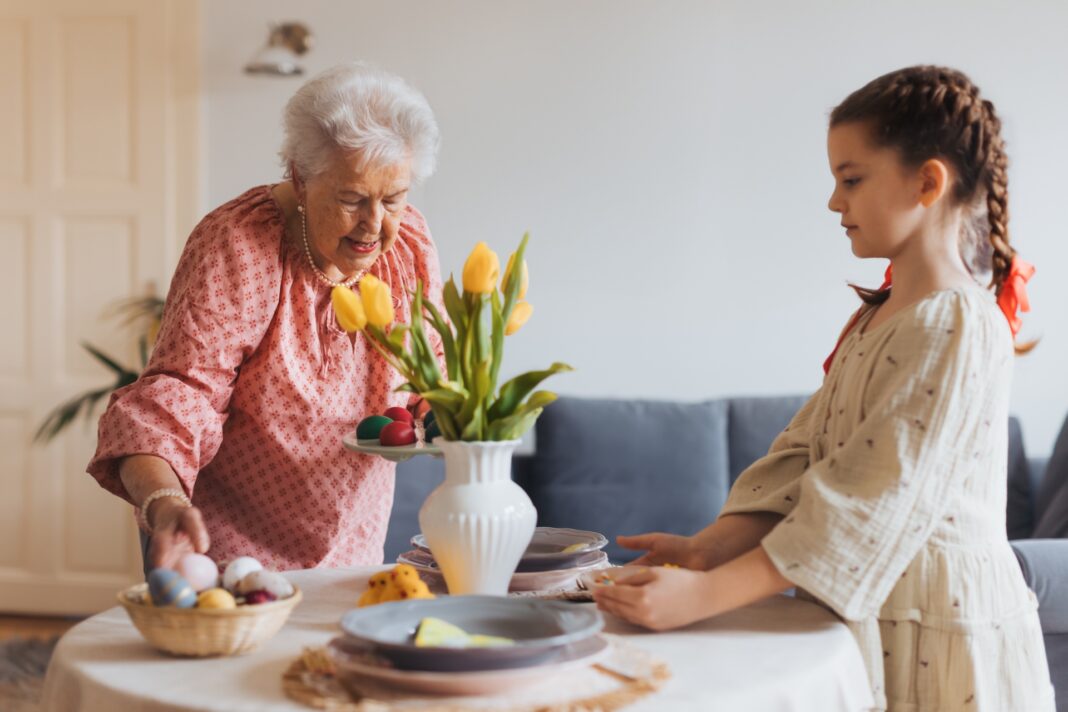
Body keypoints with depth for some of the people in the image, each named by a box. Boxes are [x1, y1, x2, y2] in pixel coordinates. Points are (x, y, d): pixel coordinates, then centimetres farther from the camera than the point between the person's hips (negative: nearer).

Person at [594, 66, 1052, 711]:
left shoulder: (959, 327, -18)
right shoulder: (875, 319, 11)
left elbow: (873, 504, -25)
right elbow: (803, 454, 6)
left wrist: (704, 594, -27)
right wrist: (711, 546, -9)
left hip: (935, 632, -7)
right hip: (863, 618, 8)